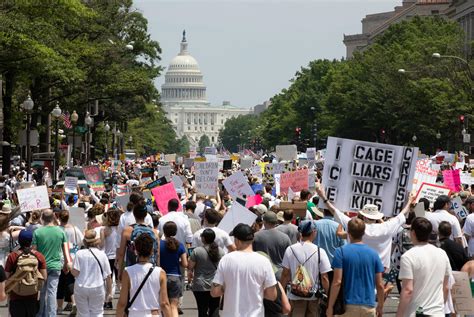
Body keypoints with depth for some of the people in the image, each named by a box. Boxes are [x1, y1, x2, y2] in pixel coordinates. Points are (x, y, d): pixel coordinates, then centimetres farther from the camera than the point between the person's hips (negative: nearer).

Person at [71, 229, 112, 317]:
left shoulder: (79, 254, -6)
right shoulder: (102, 255, -3)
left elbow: (75, 272, -12)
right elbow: (108, 276, -1)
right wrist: (109, 288, 11)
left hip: (81, 288, 0)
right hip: (97, 288, 0)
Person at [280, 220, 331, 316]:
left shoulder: (290, 250, -8)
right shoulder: (319, 251, -12)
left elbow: (285, 274, -4)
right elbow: (324, 277, -10)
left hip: (295, 295, 1)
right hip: (314, 296, 0)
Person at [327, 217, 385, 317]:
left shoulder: (341, 252, -5)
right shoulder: (373, 254, 4)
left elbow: (337, 282, -11)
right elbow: (380, 285, 4)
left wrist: (330, 306, -5)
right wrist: (380, 306, 18)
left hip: (348, 306, -2)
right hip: (369, 306, 2)